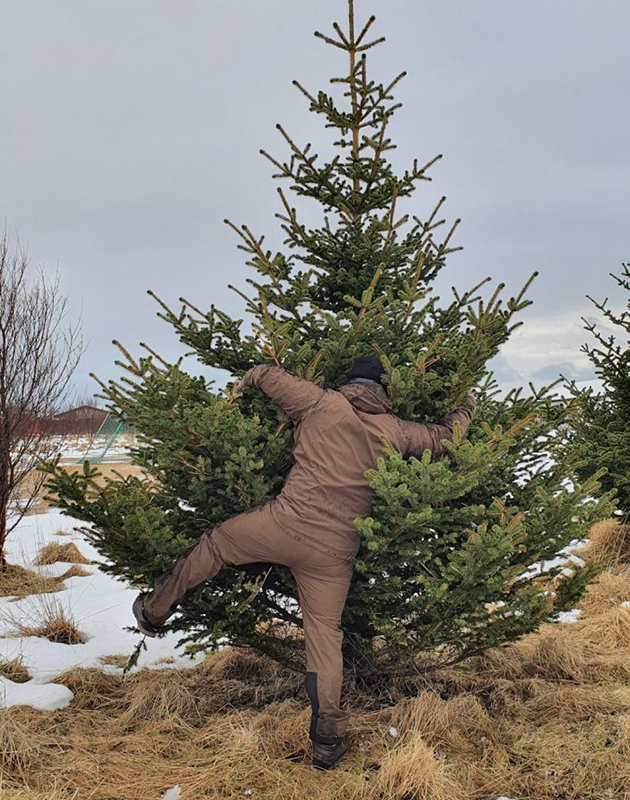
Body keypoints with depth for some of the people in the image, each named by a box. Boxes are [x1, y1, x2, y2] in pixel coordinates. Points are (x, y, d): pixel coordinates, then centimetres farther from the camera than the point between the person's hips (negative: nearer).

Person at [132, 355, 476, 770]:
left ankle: (155, 610, 33)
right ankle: (328, 737, 15)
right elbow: (443, 436, 22)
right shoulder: (396, 432, 7)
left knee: (217, 542, 21)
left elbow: (269, 375, 8)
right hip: (335, 553, 3)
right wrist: (465, 409, 41)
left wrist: (248, 379, 31)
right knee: (325, 633, 11)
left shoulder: (324, 402, 0)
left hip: (286, 523, -2)